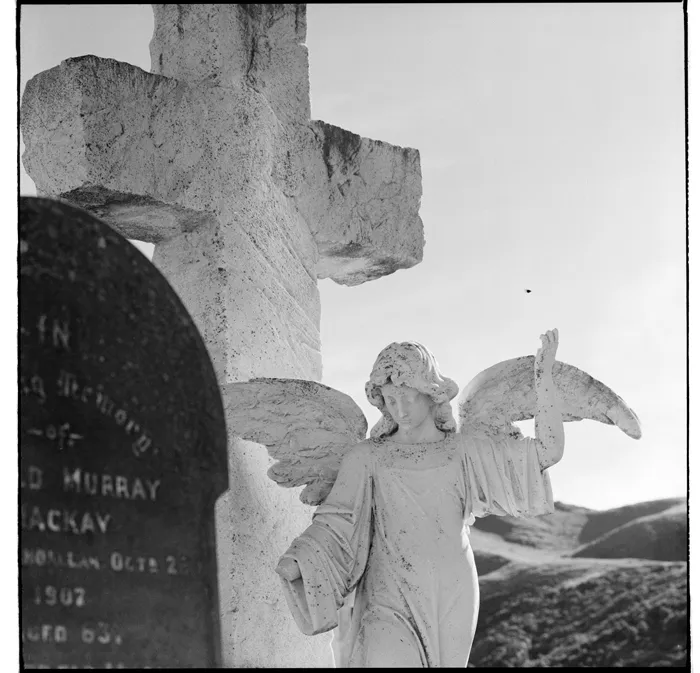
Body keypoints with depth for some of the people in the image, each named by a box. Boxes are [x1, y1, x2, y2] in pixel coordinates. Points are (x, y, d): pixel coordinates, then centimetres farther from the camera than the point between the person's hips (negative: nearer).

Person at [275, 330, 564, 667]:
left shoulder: (463, 450, 8)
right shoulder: (367, 458, 4)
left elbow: (547, 450, 7)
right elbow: (335, 524, -3)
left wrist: (544, 374, 2)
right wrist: (296, 562, -22)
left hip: (453, 601, 2)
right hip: (389, 599, -2)